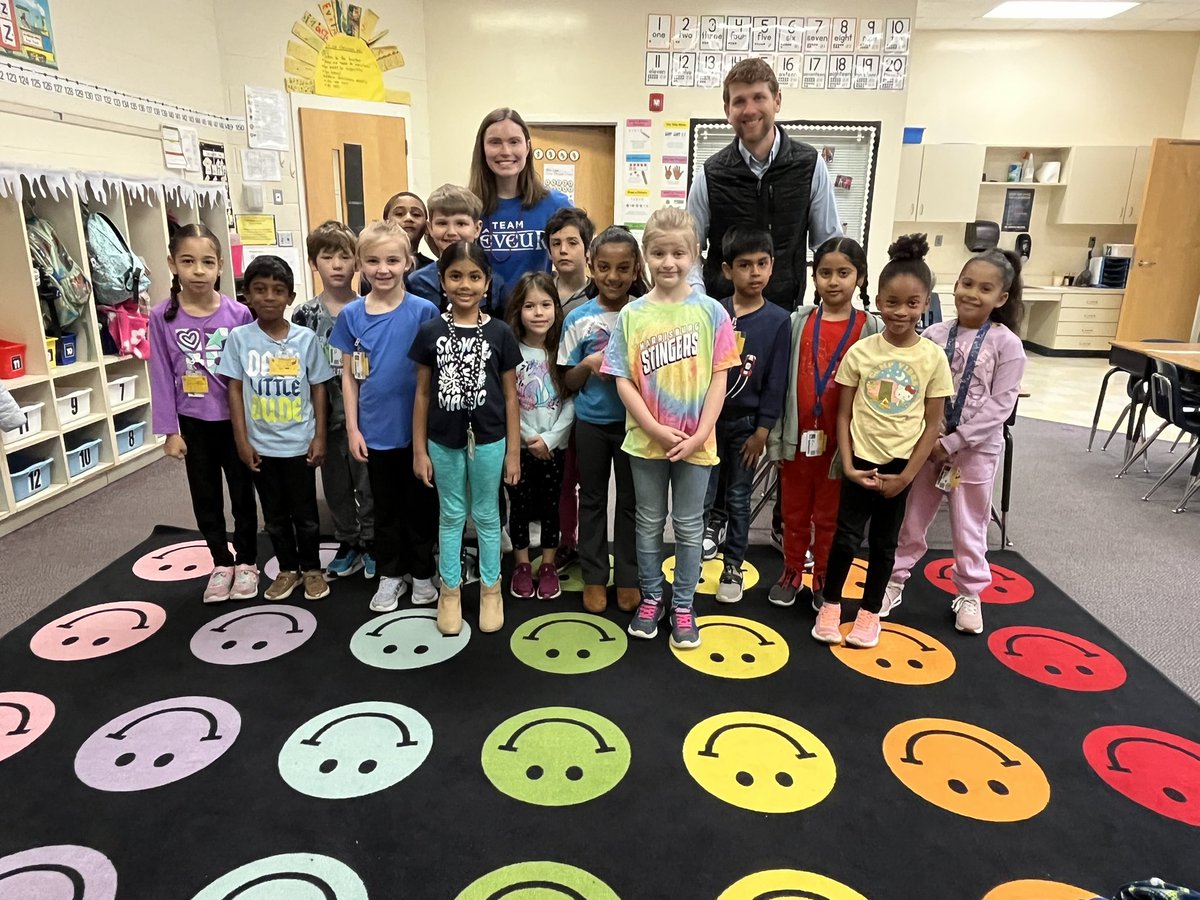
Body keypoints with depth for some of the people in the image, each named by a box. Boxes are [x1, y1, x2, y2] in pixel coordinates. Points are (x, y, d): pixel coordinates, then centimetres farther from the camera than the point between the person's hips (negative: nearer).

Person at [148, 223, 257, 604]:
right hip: (193, 424, 2)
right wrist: (170, 430, -3)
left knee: (243, 494, 11)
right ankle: (221, 563, 30)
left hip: (234, 420, -1)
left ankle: (246, 562, 28)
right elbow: (162, 377, -3)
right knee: (205, 498, 13)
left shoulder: (238, 314, -11)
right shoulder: (162, 317, -7)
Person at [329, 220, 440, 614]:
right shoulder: (351, 314, -1)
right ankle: (391, 574, 32)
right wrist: (352, 427, 0)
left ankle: (422, 572, 30)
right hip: (375, 429, 2)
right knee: (386, 506, 16)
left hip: (417, 427, -2)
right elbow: (349, 375, 4)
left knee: (420, 503, 12)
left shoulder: (423, 311, -9)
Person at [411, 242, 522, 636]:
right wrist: (419, 450, 0)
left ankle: (491, 588, 28)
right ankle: (450, 590, 29)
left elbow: (510, 397, -1)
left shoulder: (500, 333, -5)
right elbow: (422, 394, 1)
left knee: (486, 515, 13)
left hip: (488, 441, -1)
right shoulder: (430, 332, -3)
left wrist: (513, 452, -1)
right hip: (443, 441, 1)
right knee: (451, 516, 14)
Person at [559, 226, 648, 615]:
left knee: (630, 501, 11)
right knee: (592, 500, 12)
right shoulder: (578, 319, -4)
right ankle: (594, 576, 26)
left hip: (633, 421, 0)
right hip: (591, 422, 0)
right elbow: (569, 381, 1)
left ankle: (627, 577, 26)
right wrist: (588, 365, -18)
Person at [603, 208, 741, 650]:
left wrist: (700, 434, -12)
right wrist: (656, 430, -13)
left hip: (695, 442, 0)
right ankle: (651, 598, 32)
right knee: (649, 522, 14)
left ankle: (683, 605, 27)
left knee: (689, 526, 11)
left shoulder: (710, 311, -4)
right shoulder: (632, 314, -3)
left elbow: (718, 378, -4)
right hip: (646, 440, 1)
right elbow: (623, 381, -4)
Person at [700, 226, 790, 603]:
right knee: (702, 496, 4)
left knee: (739, 498, 10)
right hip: (707, 417, 1)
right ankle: (714, 519, 35)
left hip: (746, 423, 0)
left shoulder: (778, 320, -5)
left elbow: (776, 381, -4)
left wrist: (762, 429, -6)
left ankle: (733, 568, 25)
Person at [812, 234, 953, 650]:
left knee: (884, 541, 13)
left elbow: (932, 424, -2)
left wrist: (907, 475, -7)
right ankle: (829, 607, 24)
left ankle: (870, 612, 30)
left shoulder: (933, 357, -6)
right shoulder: (860, 351, -7)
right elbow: (843, 414, -4)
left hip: (901, 462, 1)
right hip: (861, 459, -1)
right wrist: (848, 464, -12)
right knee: (847, 536, 2)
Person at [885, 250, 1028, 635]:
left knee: (969, 524, 11)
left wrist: (952, 442, -17)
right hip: (926, 443, 2)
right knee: (911, 517, 13)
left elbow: (1000, 405, -13)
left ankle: (969, 594, 29)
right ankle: (894, 581, 27)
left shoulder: (1007, 344, -9)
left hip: (977, 447, -2)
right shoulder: (933, 335, -2)